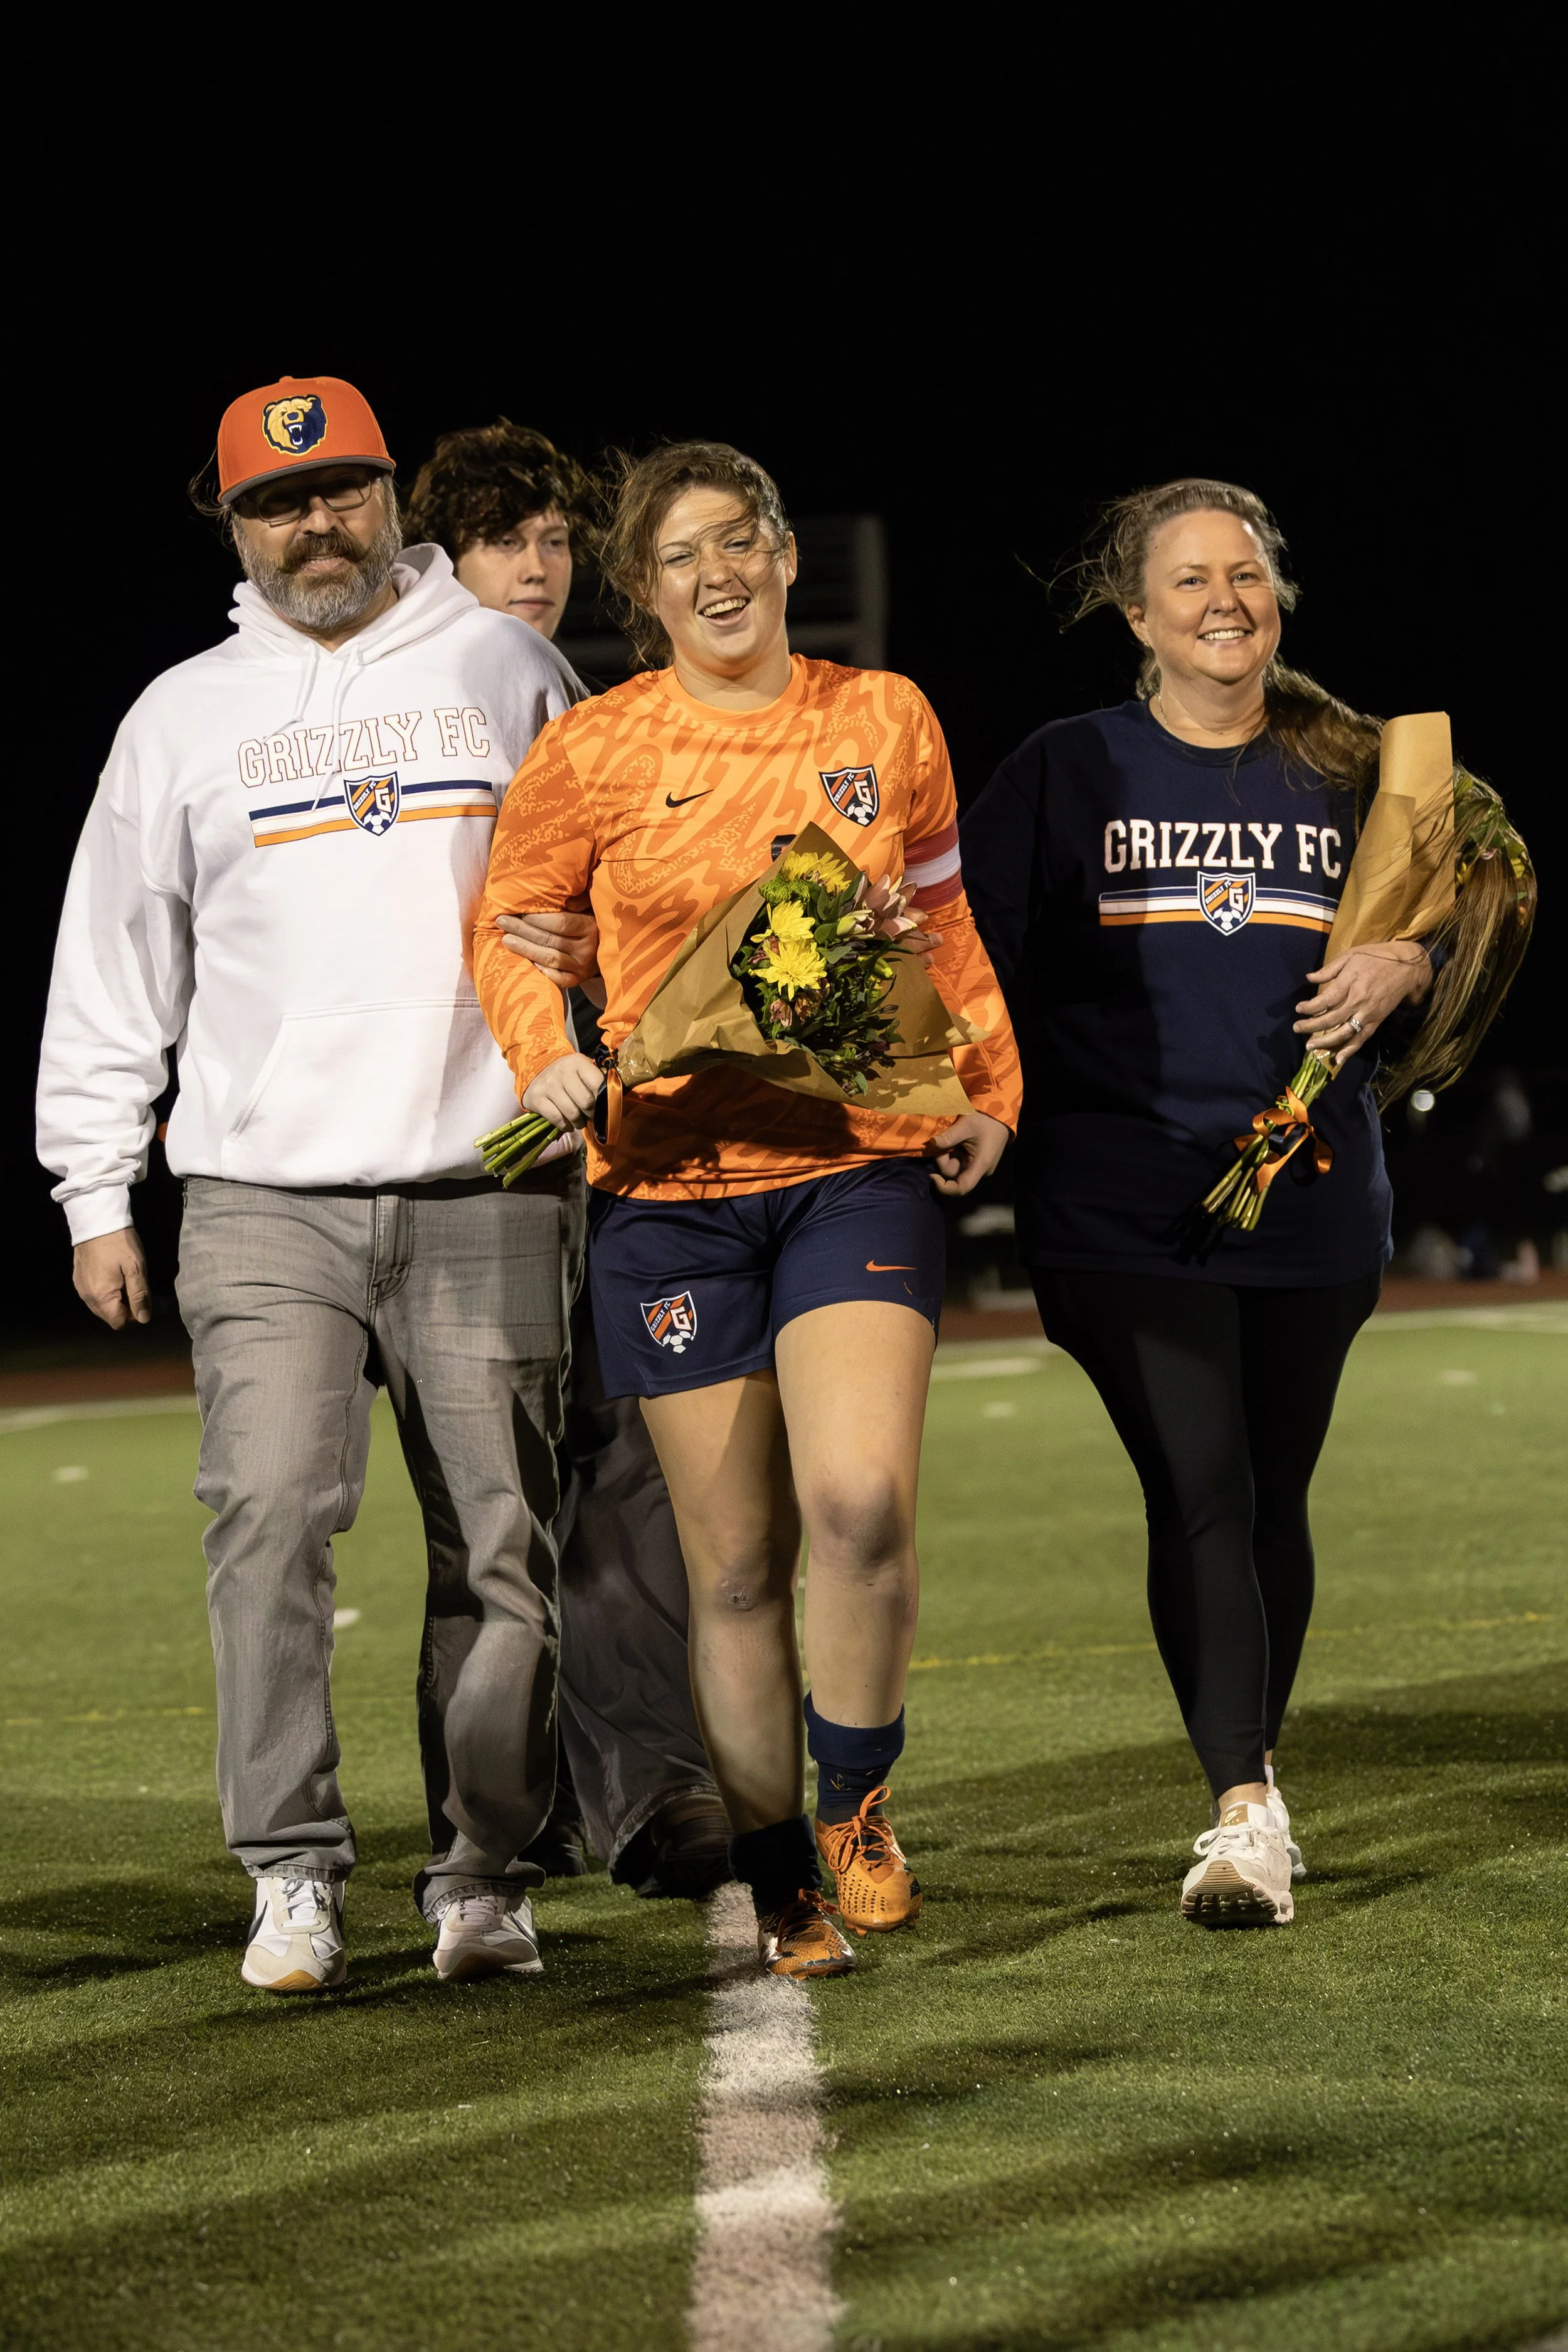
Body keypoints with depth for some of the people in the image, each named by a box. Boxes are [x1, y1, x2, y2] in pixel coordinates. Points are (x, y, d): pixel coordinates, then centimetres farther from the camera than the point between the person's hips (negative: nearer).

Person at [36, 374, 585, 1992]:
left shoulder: (506, 673, 11)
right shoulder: (184, 716, 12)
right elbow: (112, 967, 14)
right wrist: (94, 1192, 9)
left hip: (486, 1194, 0)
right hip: (264, 1199, 0)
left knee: (500, 1543, 1)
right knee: (270, 1509, -15)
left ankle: (481, 1873, 11)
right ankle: (293, 1874, -9)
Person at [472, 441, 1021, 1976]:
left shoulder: (884, 721, 7)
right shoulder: (593, 753, 1)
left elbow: (943, 925, 19)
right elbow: (508, 923, 14)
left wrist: (987, 1091, 10)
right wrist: (547, 1058, -4)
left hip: (864, 1161, 0)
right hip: (671, 1178, 0)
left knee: (861, 1500, -20)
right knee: (736, 1563, 3)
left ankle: (854, 1801, 4)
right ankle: (778, 1884, 17)